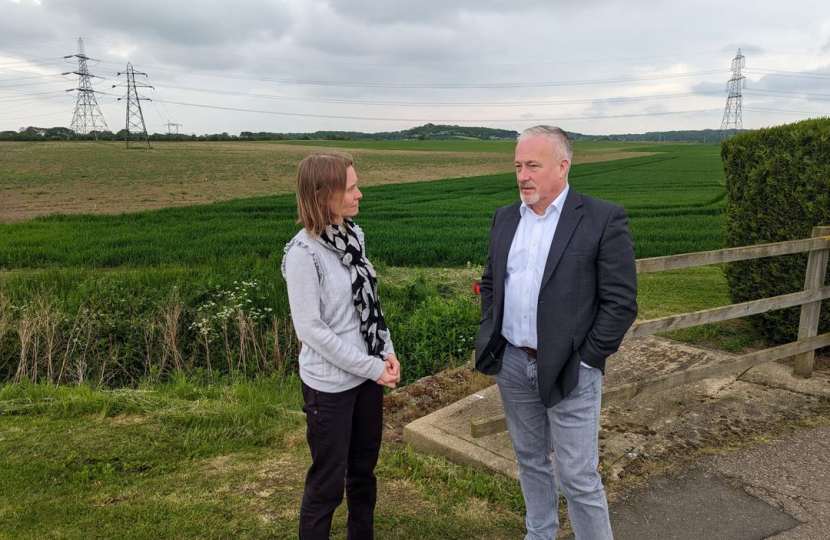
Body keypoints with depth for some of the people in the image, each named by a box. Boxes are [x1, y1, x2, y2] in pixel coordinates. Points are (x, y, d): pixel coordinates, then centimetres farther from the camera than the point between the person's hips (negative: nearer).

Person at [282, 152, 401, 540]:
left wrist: (387, 352, -1)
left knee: (364, 468, 21)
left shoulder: (354, 235, 1)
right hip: (330, 384, -7)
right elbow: (310, 328, -19)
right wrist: (371, 368, -16)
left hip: (368, 374, 7)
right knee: (328, 482, 8)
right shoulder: (303, 253, -20)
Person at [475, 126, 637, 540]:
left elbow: (621, 303, -11)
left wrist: (585, 359, -13)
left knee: (578, 478, 3)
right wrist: (490, 336, 7)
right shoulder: (506, 218, 6)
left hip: (570, 371, -5)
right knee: (530, 460, 20)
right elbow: (490, 282, 16)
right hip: (512, 364, 6)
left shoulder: (603, 219, -11)